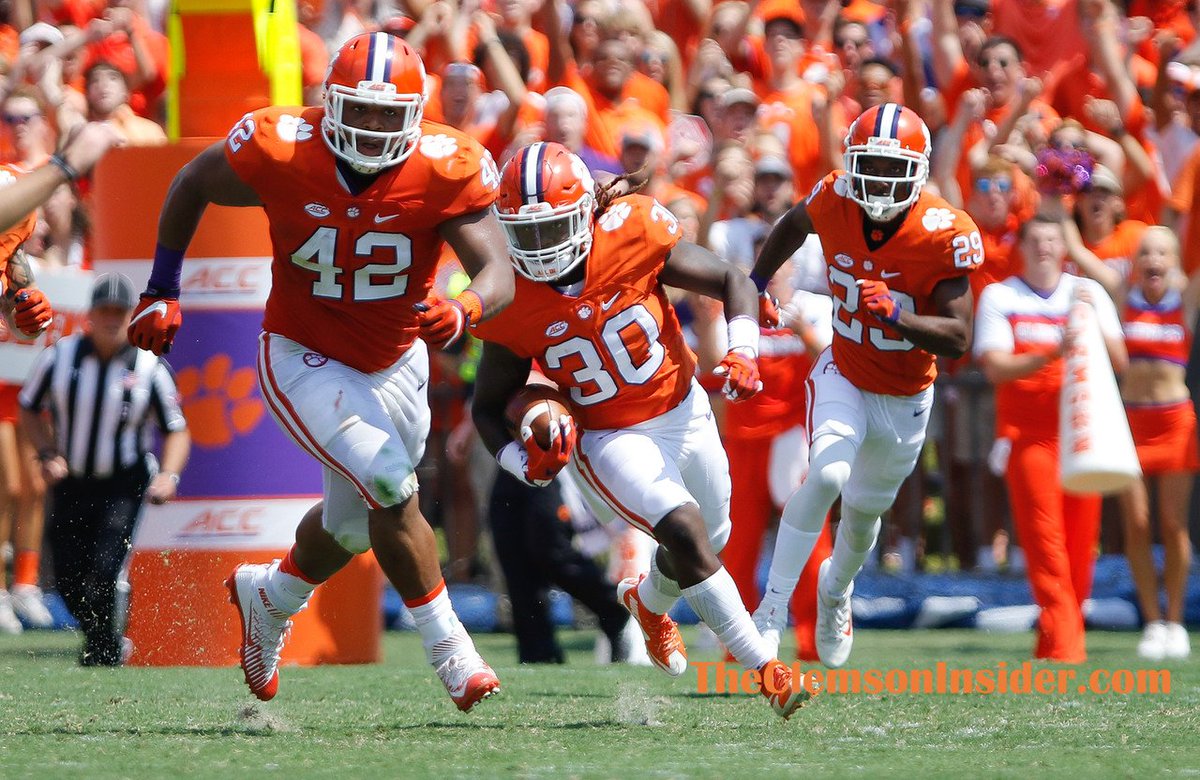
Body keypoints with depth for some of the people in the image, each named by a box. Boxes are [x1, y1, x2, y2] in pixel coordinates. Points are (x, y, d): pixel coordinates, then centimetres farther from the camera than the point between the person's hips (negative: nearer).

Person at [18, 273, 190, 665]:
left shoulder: (149, 368, -8)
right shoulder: (60, 356, -5)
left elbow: (176, 430, 0)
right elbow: (29, 409, 9)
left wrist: (168, 475, -17)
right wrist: (47, 454, -6)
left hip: (122, 486, -3)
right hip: (70, 483, 3)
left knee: (102, 571, -18)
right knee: (68, 580, 3)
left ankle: (103, 651, 6)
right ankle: (109, 644, 30)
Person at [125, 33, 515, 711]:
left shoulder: (445, 171, -23)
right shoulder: (281, 153, -25)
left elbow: (500, 275, -28)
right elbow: (193, 184, -5)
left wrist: (463, 312, -51)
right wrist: (162, 292, -3)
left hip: (394, 363, 4)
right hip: (305, 361, -4)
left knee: (354, 525, 21)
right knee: (393, 489, -22)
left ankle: (269, 596, 52)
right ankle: (448, 647, -7)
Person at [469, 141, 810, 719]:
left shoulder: (632, 234, -20)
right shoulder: (513, 307, -19)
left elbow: (733, 282, -7)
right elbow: (487, 406, -5)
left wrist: (742, 352, -24)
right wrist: (522, 460, -25)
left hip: (685, 411, 3)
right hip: (610, 442, -3)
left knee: (708, 542, 19)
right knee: (686, 533, -25)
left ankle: (647, 601, 55)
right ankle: (764, 669, -17)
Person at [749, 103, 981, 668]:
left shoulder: (943, 234, -25)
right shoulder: (835, 201, -17)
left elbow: (958, 338, -27)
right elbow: (794, 225, 9)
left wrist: (894, 314, -42)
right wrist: (756, 284, 15)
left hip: (905, 398, 0)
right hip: (843, 375, 0)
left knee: (864, 515, 18)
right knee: (828, 473, -29)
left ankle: (836, 589, 52)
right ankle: (772, 609, -20)